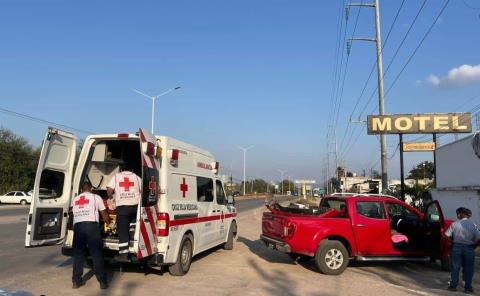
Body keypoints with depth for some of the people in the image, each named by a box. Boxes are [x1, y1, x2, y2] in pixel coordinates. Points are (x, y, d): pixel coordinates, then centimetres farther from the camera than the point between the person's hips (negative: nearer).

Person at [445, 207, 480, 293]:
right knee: (468, 269, 10)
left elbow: (447, 235, -6)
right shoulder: (473, 225, -3)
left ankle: (453, 285, 13)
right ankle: (468, 287, 14)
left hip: (457, 247, 0)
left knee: (455, 267, 8)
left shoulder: (455, 224, -4)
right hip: (469, 248, 0)